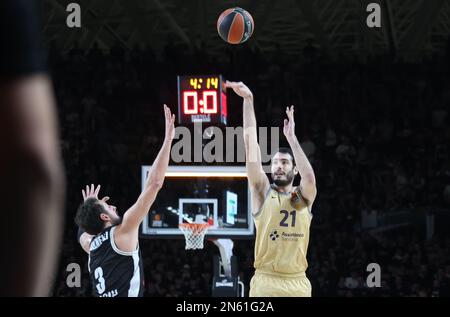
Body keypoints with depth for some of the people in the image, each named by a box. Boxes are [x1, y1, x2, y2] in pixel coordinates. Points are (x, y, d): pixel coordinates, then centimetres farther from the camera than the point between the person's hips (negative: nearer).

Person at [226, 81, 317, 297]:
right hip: (265, 282, -2)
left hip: (297, 284, 2)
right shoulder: (263, 192, 6)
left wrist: (291, 137, -17)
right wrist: (248, 101, -7)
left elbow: (310, 178, -16)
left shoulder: (304, 197, 8)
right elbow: (251, 144, -1)